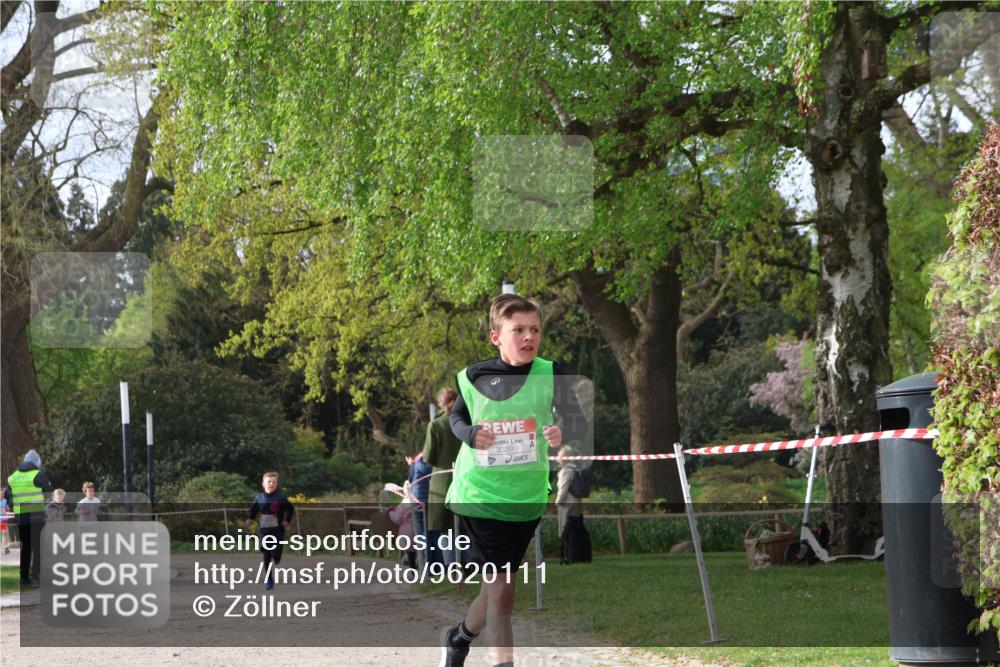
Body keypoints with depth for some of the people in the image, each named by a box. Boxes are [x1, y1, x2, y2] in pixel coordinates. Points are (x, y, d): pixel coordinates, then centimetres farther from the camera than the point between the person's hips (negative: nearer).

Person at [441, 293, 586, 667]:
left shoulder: (550, 374, -8)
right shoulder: (474, 377, -6)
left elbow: (579, 422, -6)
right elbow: (457, 416, 10)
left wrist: (563, 432, -29)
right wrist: (470, 434, -12)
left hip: (527, 498, 3)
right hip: (479, 495, -3)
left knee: (496, 583, 17)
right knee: (501, 587, -9)